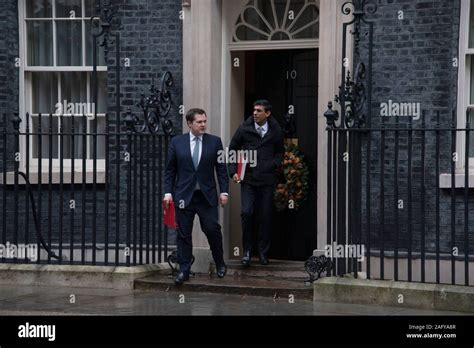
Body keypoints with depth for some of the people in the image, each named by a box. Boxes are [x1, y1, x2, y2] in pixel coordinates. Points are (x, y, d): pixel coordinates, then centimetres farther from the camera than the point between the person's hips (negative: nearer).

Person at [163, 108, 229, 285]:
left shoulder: (215, 141, 2)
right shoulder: (176, 142, 3)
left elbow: (221, 169, 4)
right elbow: (170, 170, 5)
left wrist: (224, 191, -3)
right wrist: (168, 192, -2)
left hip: (207, 195, 0)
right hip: (184, 196, 0)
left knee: (213, 230, -2)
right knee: (184, 234, 3)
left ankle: (220, 263, 21)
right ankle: (184, 270, 11)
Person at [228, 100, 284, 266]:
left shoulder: (276, 131, 3)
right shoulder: (244, 129, 0)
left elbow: (280, 151, 17)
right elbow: (232, 150, 9)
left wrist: (274, 164, -3)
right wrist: (233, 171, -1)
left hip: (267, 180, 1)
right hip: (247, 179, -1)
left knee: (266, 217, 4)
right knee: (246, 213, -11)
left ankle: (263, 252, 17)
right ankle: (247, 251, 4)